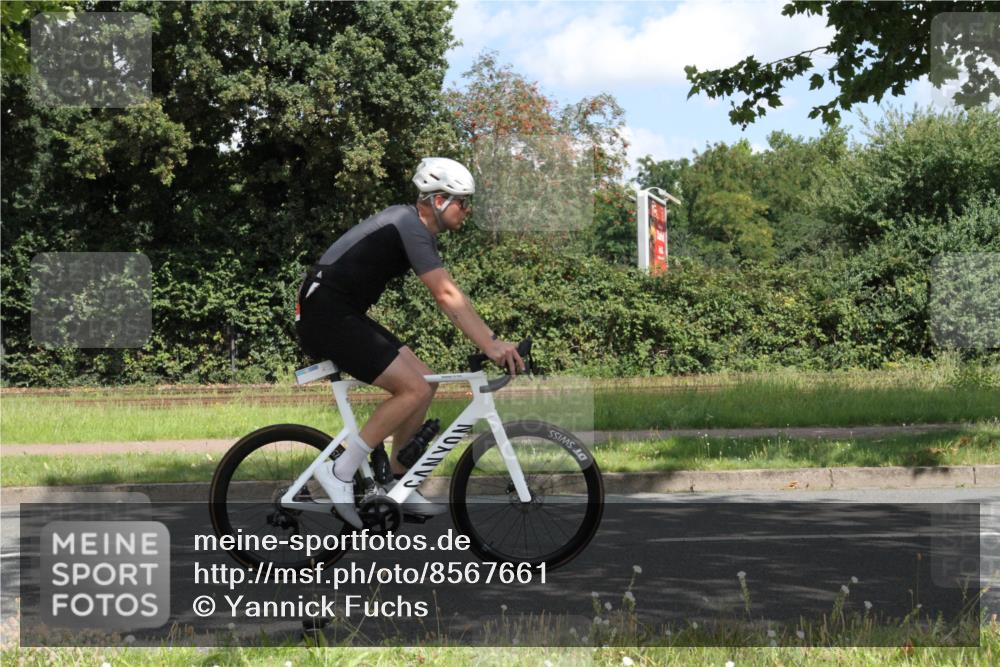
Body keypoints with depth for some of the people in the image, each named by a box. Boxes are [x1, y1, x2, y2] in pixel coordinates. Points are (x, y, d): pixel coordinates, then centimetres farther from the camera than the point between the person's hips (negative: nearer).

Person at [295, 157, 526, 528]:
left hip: (343, 315, 10)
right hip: (326, 315, -10)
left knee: (424, 382, 8)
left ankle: (396, 484, 14)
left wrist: (492, 340, 7)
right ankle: (339, 472, -9)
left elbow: (450, 295, 14)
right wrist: (490, 345, -25)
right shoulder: (409, 226, -16)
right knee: (414, 389, -15)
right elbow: (446, 296, -24)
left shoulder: (416, 227, 15)